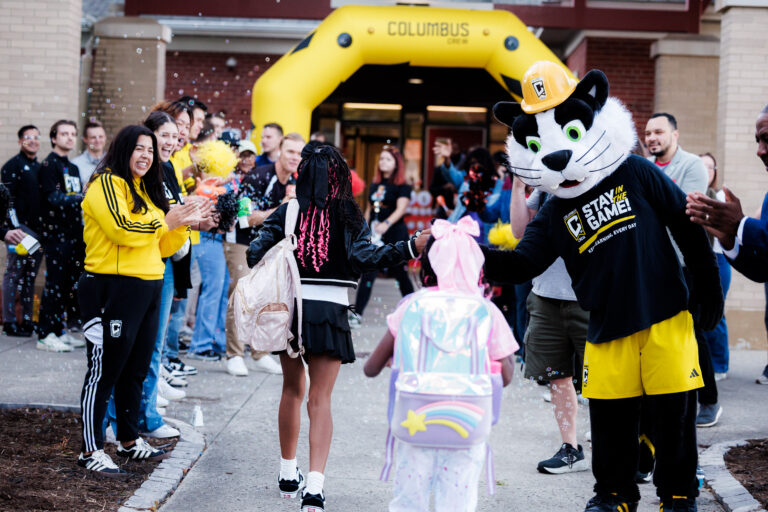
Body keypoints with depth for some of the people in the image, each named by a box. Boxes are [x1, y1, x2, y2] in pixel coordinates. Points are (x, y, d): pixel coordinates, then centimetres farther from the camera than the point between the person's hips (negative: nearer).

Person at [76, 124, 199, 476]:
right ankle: (90, 451, -1)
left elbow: (161, 246, 23)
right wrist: (164, 222, -12)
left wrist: (183, 225, 6)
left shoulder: (146, 190, 21)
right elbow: (122, 230, -22)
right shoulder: (106, 183, -8)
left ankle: (129, 441, 26)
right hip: (113, 289, -9)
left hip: (147, 289, 9)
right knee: (104, 370, -5)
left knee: (135, 370, 15)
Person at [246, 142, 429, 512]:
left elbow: (256, 253, -7)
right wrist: (412, 247, -21)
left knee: (292, 390, 19)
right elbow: (366, 256, -17)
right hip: (329, 312, -2)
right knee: (320, 399, -3)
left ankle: (288, 474, 30)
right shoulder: (349, 217, -3)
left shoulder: (287, 212, 0)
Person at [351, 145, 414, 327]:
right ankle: (356, 314, -5)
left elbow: (401, 208, -20)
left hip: (395, 235, -5)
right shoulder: (374, 185, 13)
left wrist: (386, 224, -36)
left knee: (400, 274, 3)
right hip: (374, 236, 5)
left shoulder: (402, 186, -5)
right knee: (368, 275, -3)